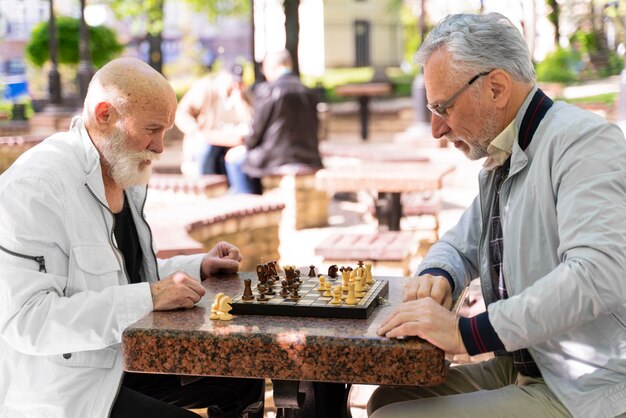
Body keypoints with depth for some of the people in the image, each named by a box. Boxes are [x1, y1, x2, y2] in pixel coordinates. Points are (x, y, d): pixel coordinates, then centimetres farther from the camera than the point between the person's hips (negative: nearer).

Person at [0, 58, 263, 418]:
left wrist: (197, 267, 4)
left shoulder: (126, 174, 8)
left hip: (126, 358, 9)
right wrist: (148, 298, -30)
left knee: (245, 381, 10)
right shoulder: (34, 186, -21)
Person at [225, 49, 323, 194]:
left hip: (277, 163, -7)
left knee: (234, 157, 18)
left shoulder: (266, 90, -11)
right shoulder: (309, 92, 5)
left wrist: (246, 144, 17)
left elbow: (256, 132, -7)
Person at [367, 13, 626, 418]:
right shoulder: (499, 165, 13)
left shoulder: (582, 141, -17)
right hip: (522, 369, 9)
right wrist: (435, 276, 0)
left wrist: (467, 332, -29)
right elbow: (458, 245, 26)